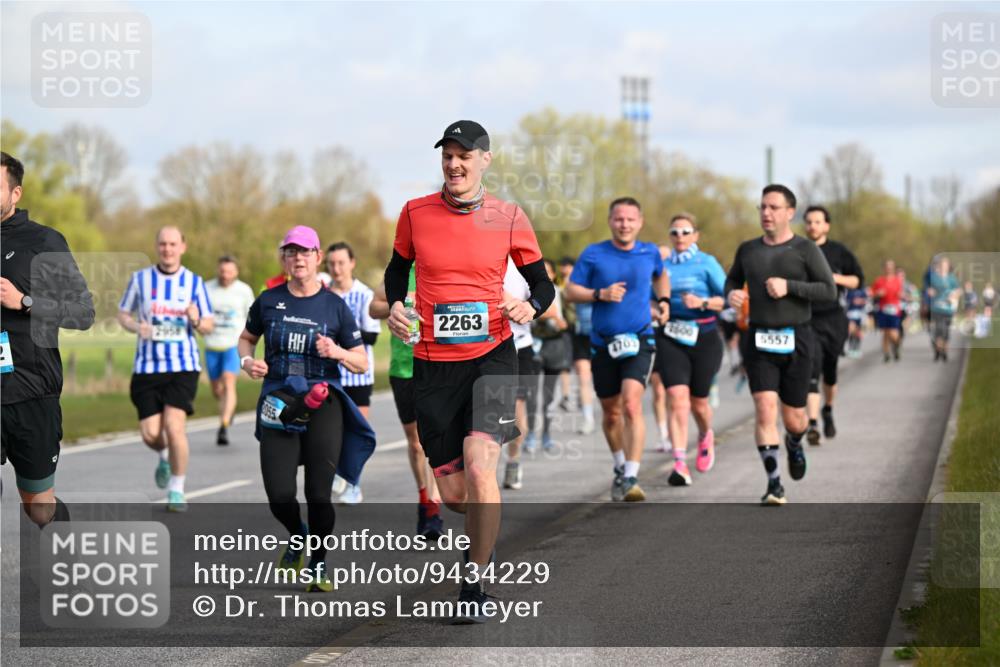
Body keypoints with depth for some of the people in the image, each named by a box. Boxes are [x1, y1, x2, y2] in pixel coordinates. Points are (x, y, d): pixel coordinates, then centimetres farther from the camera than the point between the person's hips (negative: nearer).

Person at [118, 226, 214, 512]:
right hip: (147, 367, 1)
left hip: (183, 366, -1)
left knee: (174, 425, -16)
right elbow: (123, 314, 12)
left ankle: (177, 491, 0)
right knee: (150, 434, -2)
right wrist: (136, 327, -9)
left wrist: (196, 320, -15)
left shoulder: (194, 282, 4)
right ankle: (165, 457, 35)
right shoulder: (140, 279, 4)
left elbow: (208, 326, 8)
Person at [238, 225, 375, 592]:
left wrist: (338, 352, -14)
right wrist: (247, 361, 1)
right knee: (279, 496, -5)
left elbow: (362, 362, 6)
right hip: (278, 403, 1)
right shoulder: (269, 301, 6)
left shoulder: (335, 306, 3)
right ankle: (297, 537, 30)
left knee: (319, 494, -6)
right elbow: (247, 338, 22)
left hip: (322, 401, -1)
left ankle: (317, 564, 16)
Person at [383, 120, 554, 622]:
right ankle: (487, 526, 40)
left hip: (491, 358, -2)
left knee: (479, 470, -21)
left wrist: (531, 307, -12)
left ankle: (473, 585, -6)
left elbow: (542, 283, 10)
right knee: (454, 495, 3)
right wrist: (395, 306, 0)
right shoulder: (415, 213, 3)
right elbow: (398, 268, 20)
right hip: (432, 364, 2)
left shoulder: (508, 218, 0)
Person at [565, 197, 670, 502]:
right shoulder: (593, 254, -1)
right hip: (604, 343, 1)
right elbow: (571, 290, 0)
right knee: (611, 413, 12)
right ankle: (620, 466, 37)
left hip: (639, 342, -1)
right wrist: (600, 294, -15)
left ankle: (631, 477, -22)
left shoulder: (650, 252, 5)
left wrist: (664, 300, 12)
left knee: (632, 405, -20)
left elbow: (661, 275, 27)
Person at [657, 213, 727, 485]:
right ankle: (680, 464, -20)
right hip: (670, 339, 1)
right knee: (677, 399, -15)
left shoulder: (706, 263, -1)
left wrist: (702, 302, -22)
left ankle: (706, 437, 44)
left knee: (698, 401, 9)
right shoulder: (662, 265, 9)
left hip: (703, 338, -1)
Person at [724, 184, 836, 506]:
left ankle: (794, 443, 43)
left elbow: (829, 290, -8)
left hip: (795, 340, -1)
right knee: (765, 409, -15)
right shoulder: (748, 250, 8)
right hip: (759, 342, 2)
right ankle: (774, 484, -12)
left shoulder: (805, 250, -3)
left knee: (793, 417, 6)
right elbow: (733, 279, 24)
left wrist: (789, 286, -19)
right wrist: (731, 293, 1)